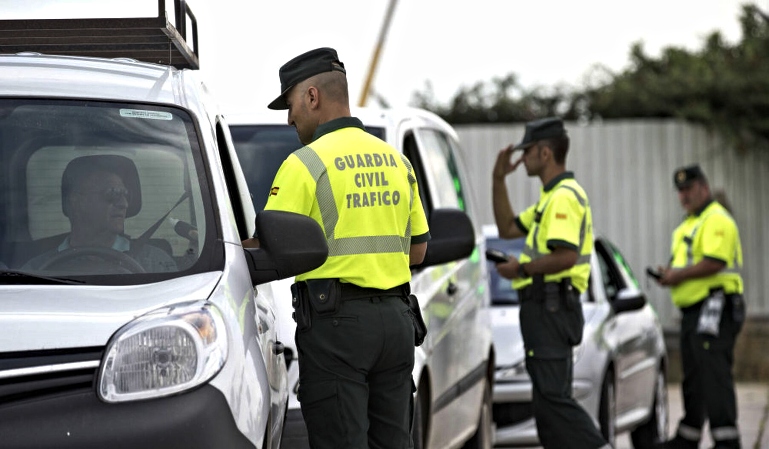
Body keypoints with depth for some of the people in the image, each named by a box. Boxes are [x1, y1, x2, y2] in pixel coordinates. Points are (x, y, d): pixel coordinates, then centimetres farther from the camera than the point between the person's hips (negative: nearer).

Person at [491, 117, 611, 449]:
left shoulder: (564, 197, -14)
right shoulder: (551, 197, 21)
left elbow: (566, 256, -25)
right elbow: (508, 228, 27)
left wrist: (521, 269, -14)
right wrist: (499, 179, 21)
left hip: (549, 306, -11)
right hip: (546, 308, 11)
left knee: (551, 396, -16)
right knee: (549, 396, 11)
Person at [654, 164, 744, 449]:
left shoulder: (716, 220, -11)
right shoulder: (689, 224, 23)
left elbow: (714, 263, -23)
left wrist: (679, 275, -15)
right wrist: (670, 274, 8)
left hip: (714, 309, -11)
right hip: (692, 311, 11)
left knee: (714, 375, -15)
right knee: (692, 378, 16)